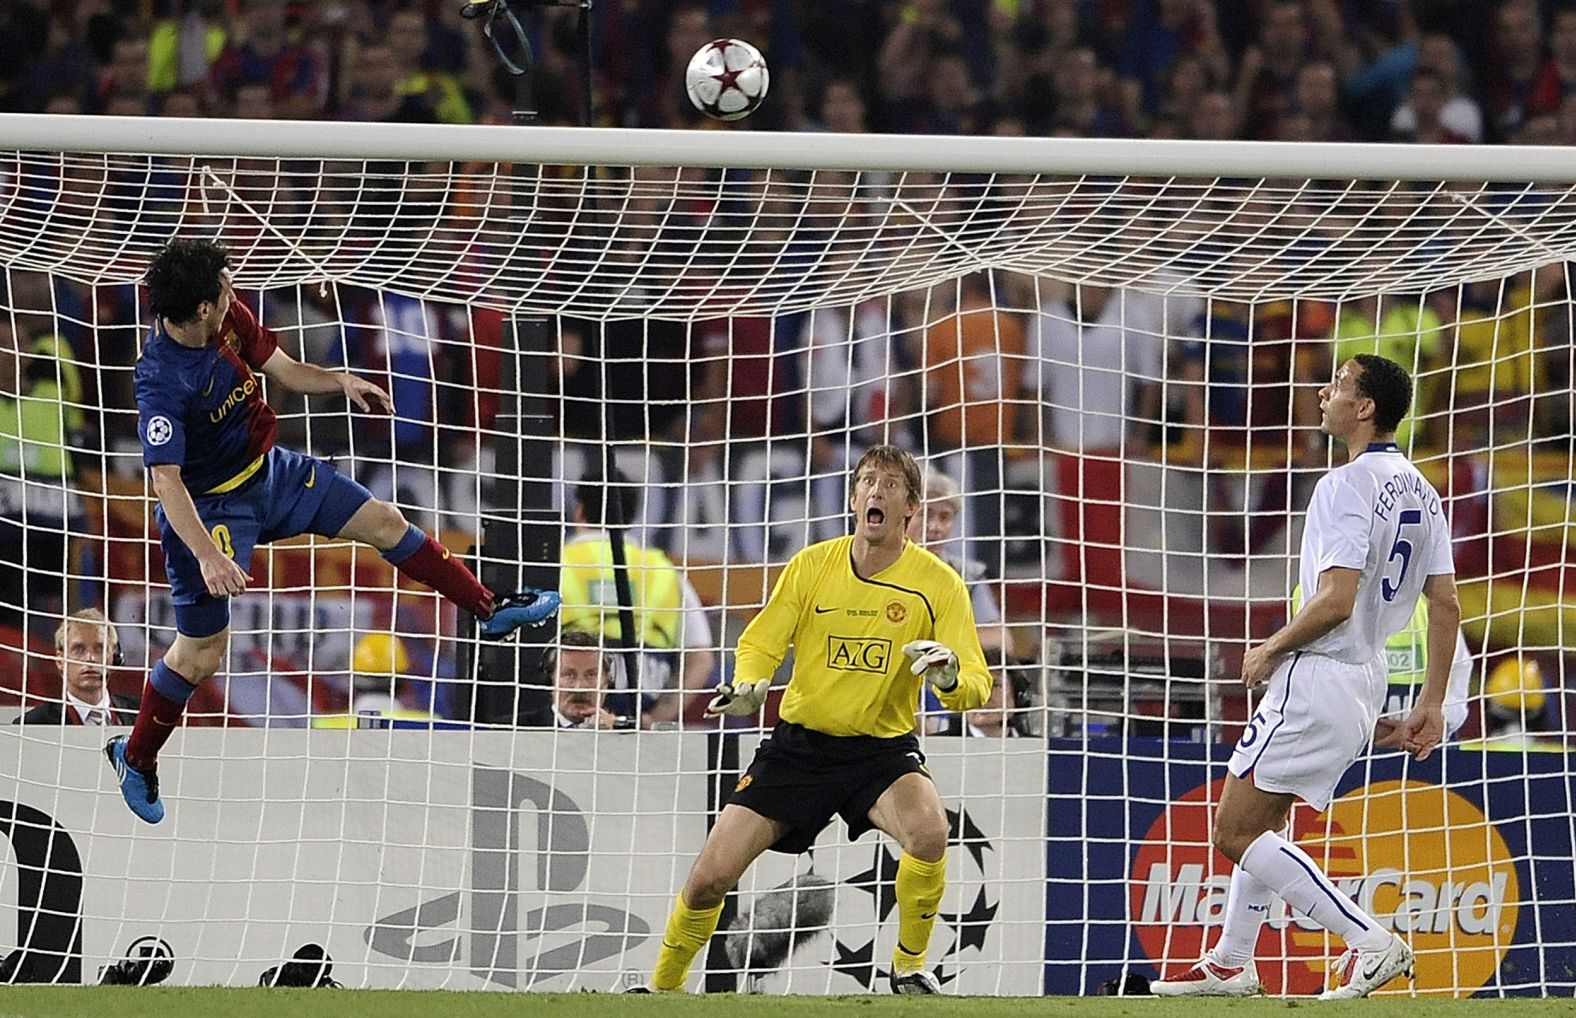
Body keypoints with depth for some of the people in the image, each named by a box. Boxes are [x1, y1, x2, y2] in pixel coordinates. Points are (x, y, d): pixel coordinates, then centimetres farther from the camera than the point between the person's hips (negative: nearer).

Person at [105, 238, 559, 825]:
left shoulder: (230, 318, -12)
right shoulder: (160, 380, -34)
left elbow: (283, 369, 4)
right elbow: (166, 480, -37)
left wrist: (339, 381, -14)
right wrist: (208, 556, -46)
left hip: (267, 472, 8)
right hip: (208, 507, -8)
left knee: (384, 523, 12)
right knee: (201, 654, -1)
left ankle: (489, 611, 30)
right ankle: (135, 757, 23)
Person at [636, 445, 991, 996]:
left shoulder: (938, 583, -8)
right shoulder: (812, 565, -2)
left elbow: (975, 687, -11)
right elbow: (759, 643, 5)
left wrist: (949, 677, -35)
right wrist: (747, 687, -17)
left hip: (883, 748, -2)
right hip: (799, 743, 2)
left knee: (929, 831, -34)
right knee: (711, 877, -6)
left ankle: (909, 967, -11)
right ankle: (662, 987, 21)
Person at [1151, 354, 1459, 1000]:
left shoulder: (1347, 485, -18)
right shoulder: (1420, 491, 9)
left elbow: (1336, 600, -26)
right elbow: (1446, 606, 10)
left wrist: (1270, 650, -10)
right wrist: (1431, 704, 13)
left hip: (1317, 675, -10)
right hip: (1368, 678, 10)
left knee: (1235, 832, -7)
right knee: (1256, 823, 23)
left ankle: (1369, 940, -14)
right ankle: (1231, 964, 28)